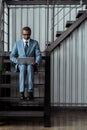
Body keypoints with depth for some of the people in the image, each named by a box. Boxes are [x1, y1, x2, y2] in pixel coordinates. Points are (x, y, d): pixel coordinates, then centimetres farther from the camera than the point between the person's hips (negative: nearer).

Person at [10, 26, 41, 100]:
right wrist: (18, 61, -16)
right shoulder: (17, 43, 10)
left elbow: (38, 55, 0)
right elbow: (12, 56, 7)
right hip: (21, 64, 0)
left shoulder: (35, 43, 9)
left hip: (31, 64, 0)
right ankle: (22, 92, -43)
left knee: (29, 68, -38)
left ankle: (30, 92, -45)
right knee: (23, 68, -37)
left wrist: (36, 62, -24)